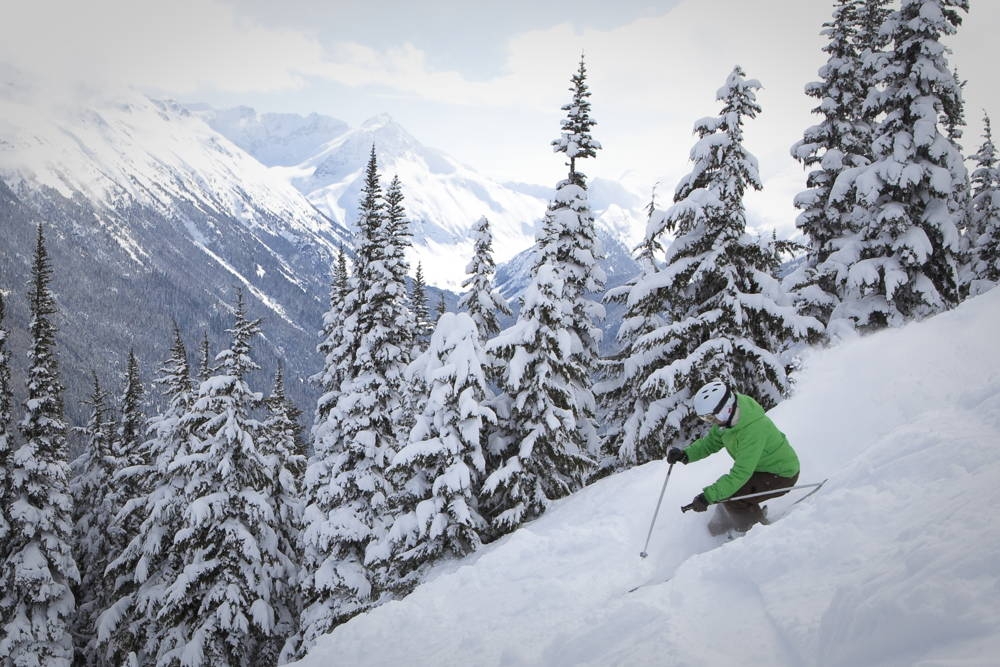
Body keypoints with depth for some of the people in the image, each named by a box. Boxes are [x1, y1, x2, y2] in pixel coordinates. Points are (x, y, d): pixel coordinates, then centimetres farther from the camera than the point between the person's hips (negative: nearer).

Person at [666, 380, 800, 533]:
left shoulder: (752, 430, -37)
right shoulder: (727, 417, -12)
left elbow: (741, 473, -37)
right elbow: (711, 442, 0)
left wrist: (708, 497, -39)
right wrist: (686, 454, -17)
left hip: (782, 475, -8)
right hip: (759, 467, 8)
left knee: (729, 495, -19)